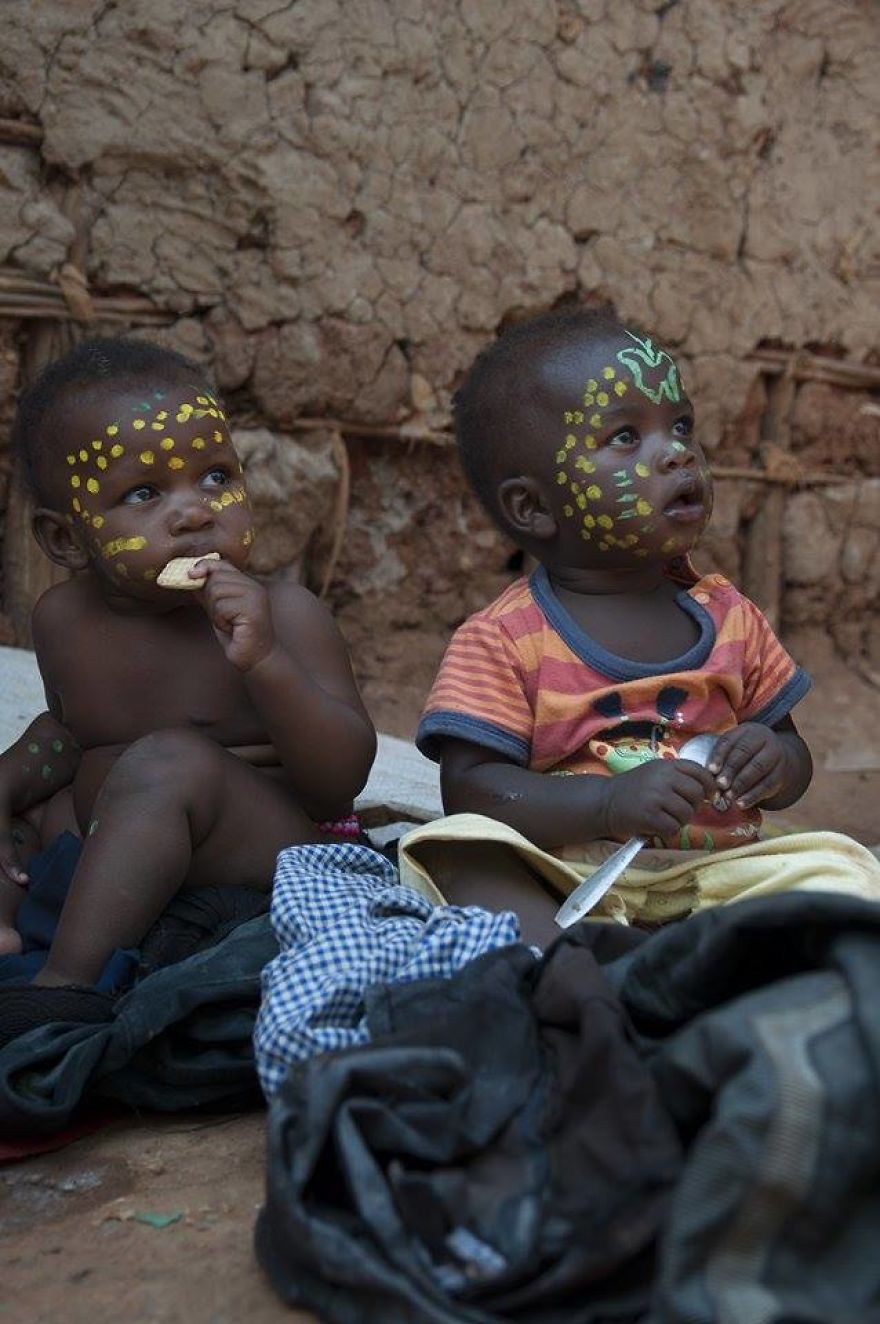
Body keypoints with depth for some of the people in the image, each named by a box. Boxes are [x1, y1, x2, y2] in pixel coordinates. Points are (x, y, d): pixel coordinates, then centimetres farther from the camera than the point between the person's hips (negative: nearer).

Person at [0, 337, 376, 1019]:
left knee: (170, 760, -31)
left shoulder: (282, 614, -13)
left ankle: (65, 981, -29)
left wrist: (263, 662, -33)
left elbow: (343, 777, -20)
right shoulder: (64, 619, 2)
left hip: (272, 852, -6)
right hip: (112, 850, 7)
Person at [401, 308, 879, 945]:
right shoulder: (503, 641, -4)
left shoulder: (731, 618, 10)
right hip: (560, 883, -3)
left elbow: (792, 751, 19)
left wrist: (777, 764, -8)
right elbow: (470, 784, -12)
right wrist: (612, 803, -26)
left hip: (712, 871, 4)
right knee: (460, 850, -31)